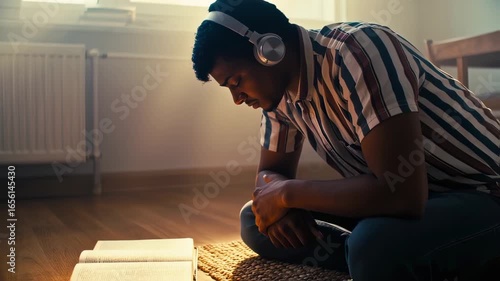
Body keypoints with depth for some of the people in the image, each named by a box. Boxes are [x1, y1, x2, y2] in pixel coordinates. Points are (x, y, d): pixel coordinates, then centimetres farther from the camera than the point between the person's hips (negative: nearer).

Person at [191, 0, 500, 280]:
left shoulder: (356, 51, -27)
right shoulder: (279, 90, -2)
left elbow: (402, 192, -34)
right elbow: (271, 170, 11)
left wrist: (289, 194, -22)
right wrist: (278, 197, -14)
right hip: (404, 194, 8)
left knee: (377, 242, -40)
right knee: (255, 221, -1)